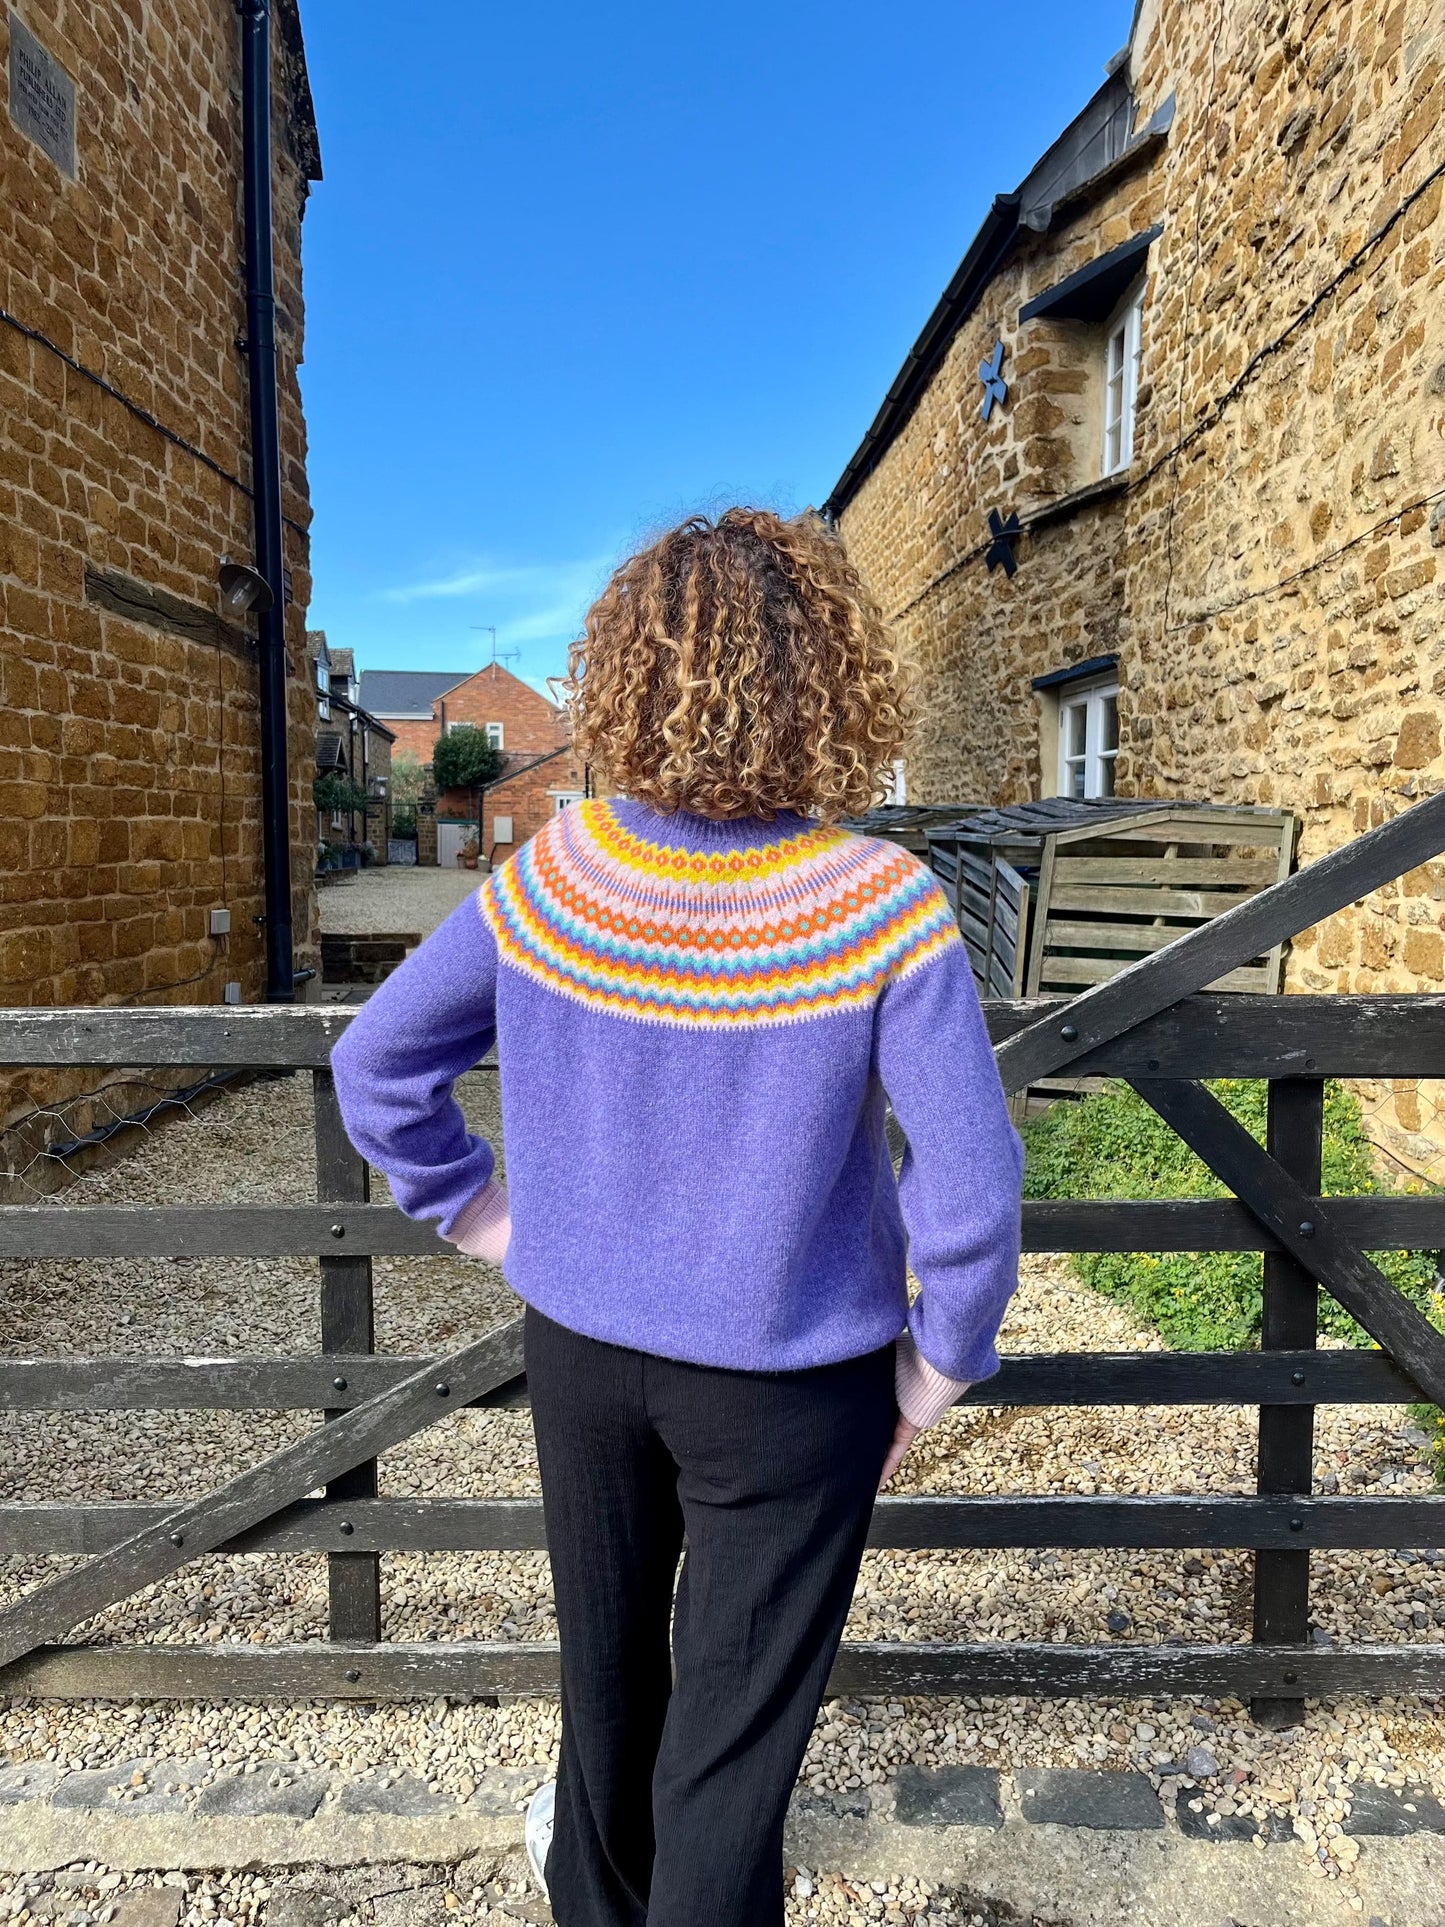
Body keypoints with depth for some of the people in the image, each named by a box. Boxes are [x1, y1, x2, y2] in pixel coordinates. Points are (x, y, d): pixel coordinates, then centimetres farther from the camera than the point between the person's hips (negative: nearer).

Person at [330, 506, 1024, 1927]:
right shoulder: (882, 909, -23)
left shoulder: (552, 875, -13)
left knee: (607, 1650, 30)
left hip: (582, 1344, 5)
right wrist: (936, 1368, -6)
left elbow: (374, 1068, -5)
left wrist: (484, 1213, 5)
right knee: (736, 1726, 17)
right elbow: (969, 1189, -23)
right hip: (789, 1381, -4)